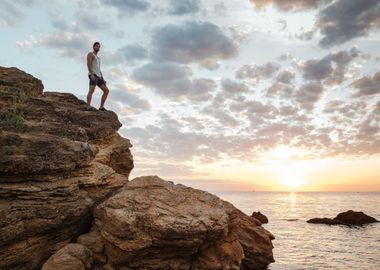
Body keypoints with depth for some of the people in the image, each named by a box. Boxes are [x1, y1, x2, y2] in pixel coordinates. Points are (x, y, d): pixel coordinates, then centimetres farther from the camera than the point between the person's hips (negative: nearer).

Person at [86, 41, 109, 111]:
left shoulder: (97, 58, 33)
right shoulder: (90, 54, 6)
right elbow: (89, 64, -10)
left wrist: (102, 79, 17)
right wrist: (92, 74, -24)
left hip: (98, 76, 9)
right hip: (93, 75, -8)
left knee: (106, 91, 0)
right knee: (91, 90, -24)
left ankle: (101, 107, -1)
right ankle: (88, 107, -35)